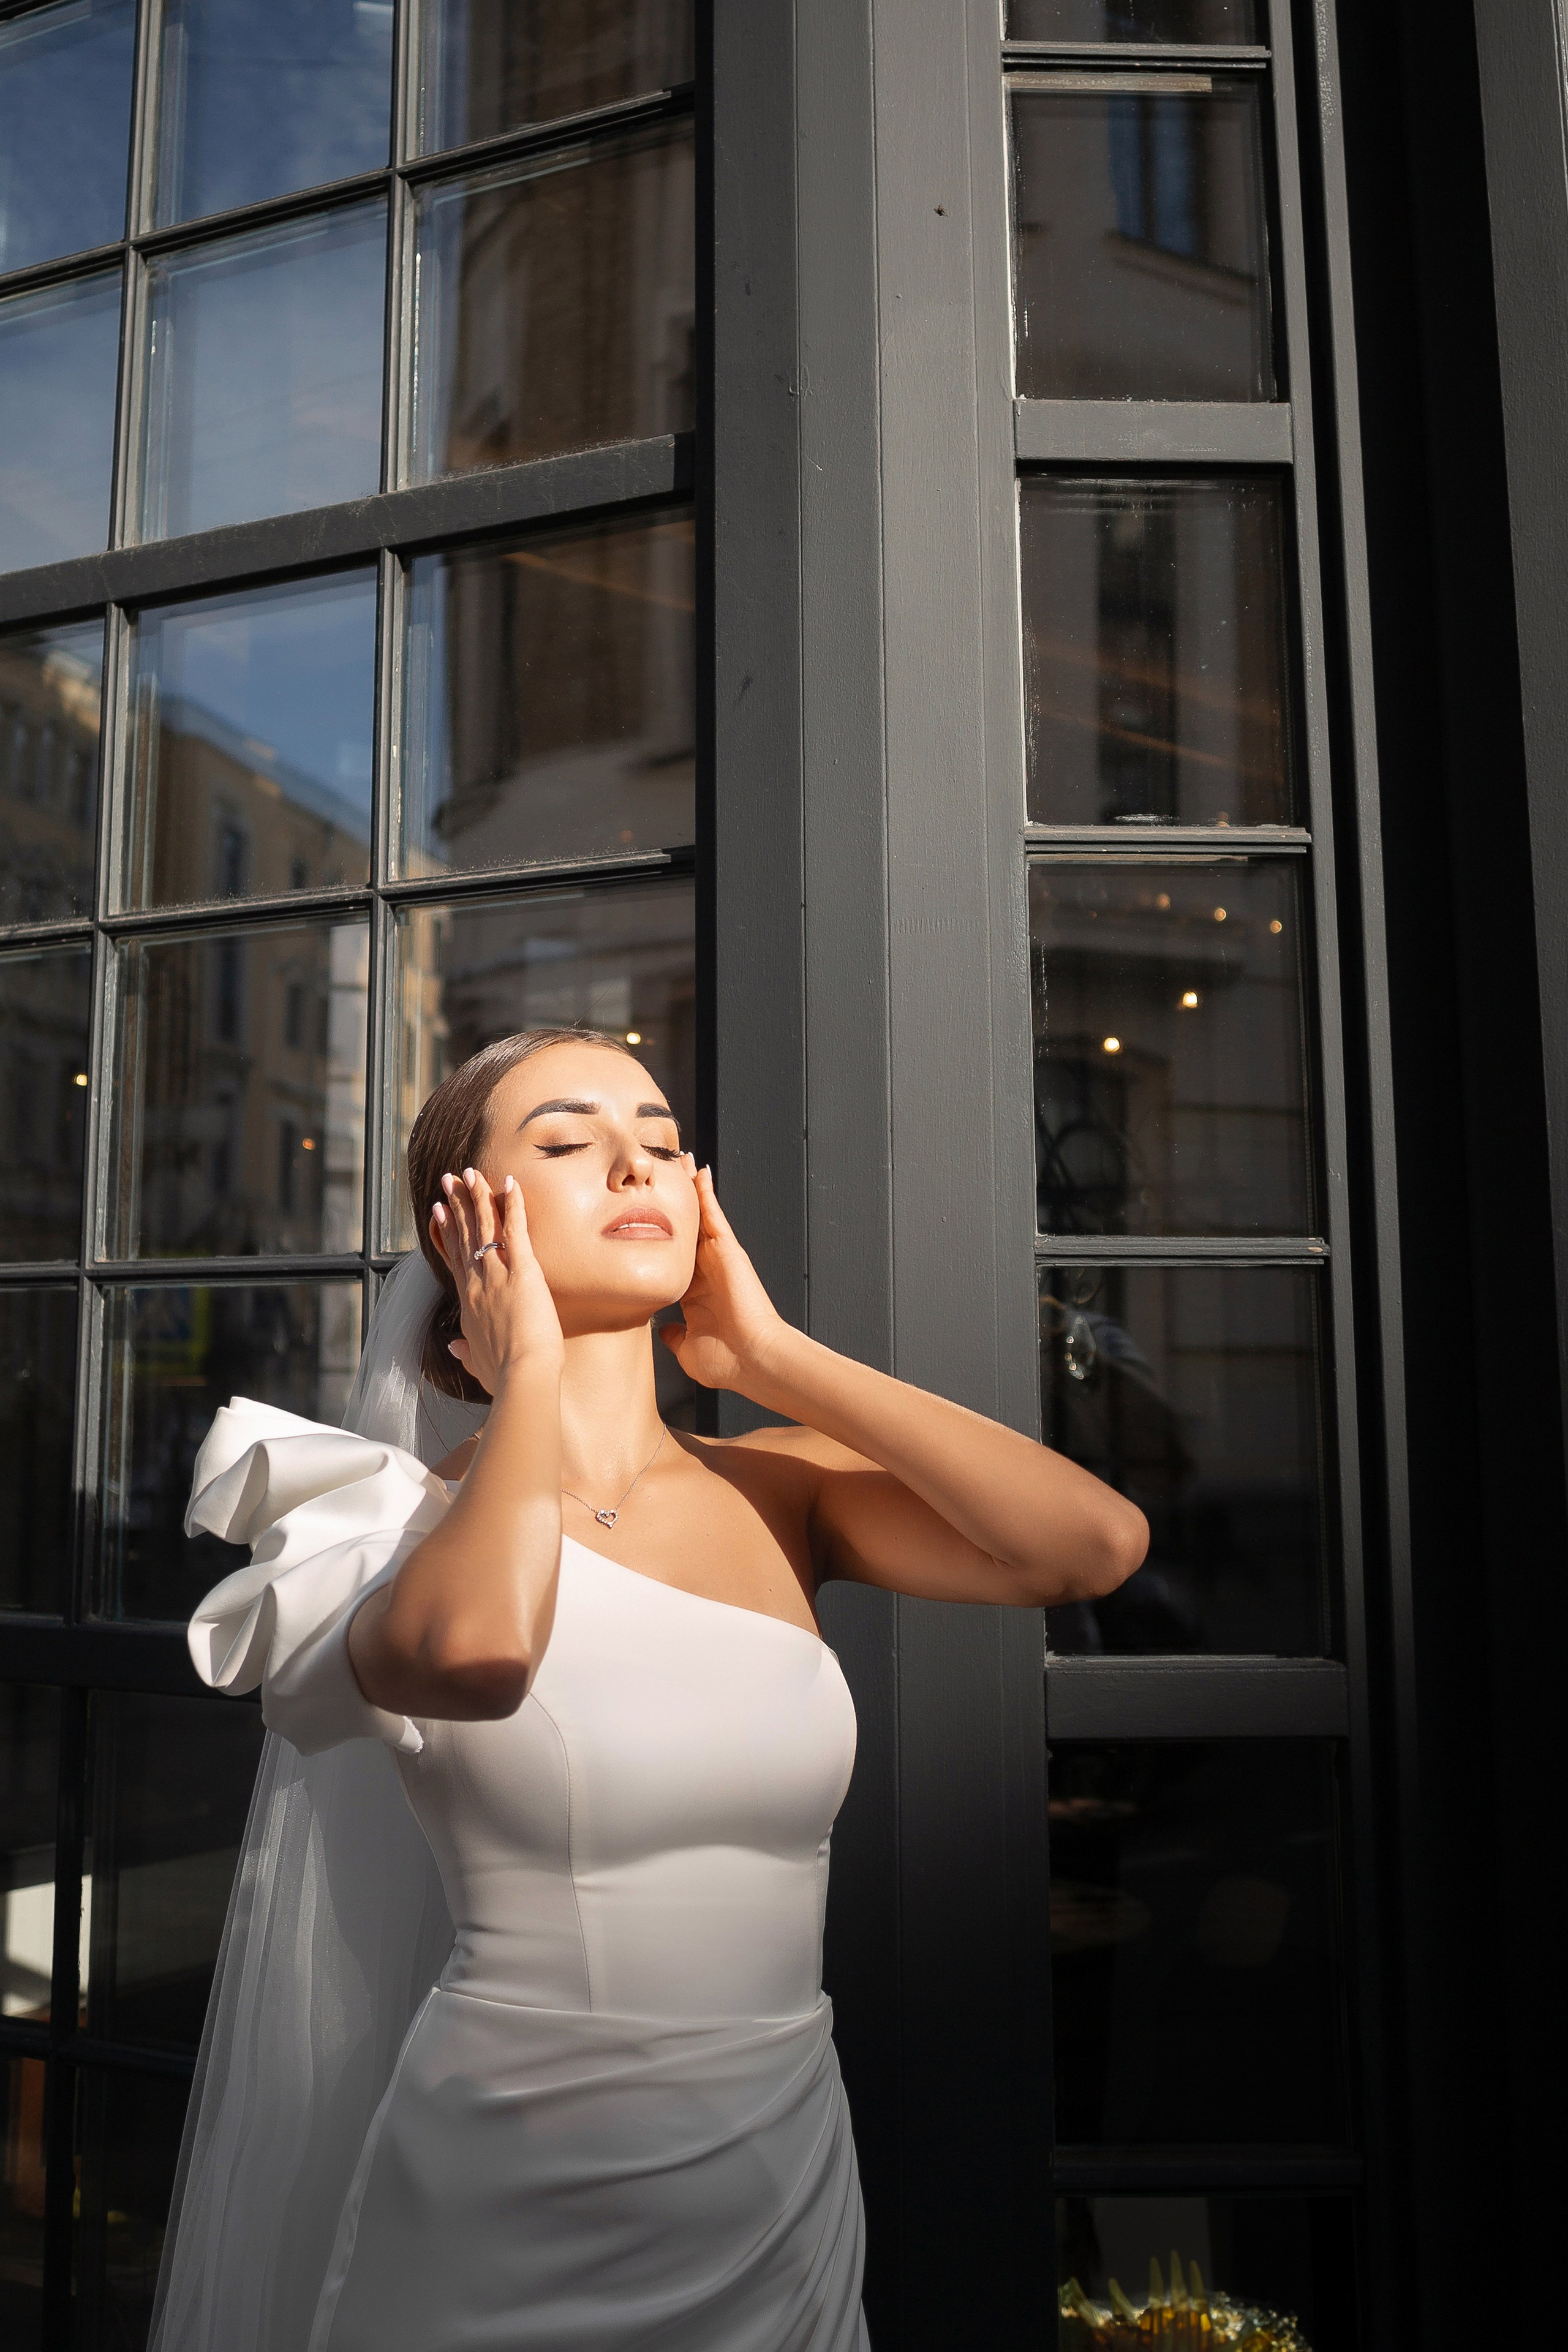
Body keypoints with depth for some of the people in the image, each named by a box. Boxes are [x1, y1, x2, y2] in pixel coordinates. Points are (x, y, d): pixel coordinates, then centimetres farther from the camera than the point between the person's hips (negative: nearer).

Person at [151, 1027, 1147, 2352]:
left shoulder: (779, 1490, -4)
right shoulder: (418, 1519, -11)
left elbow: (1098, 1541, -18)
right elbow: (474, 1649, -36)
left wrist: (774, 1360, -13)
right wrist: (528, 1375, -19)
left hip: (789, 2187, 3)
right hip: (503, 2211, -3)